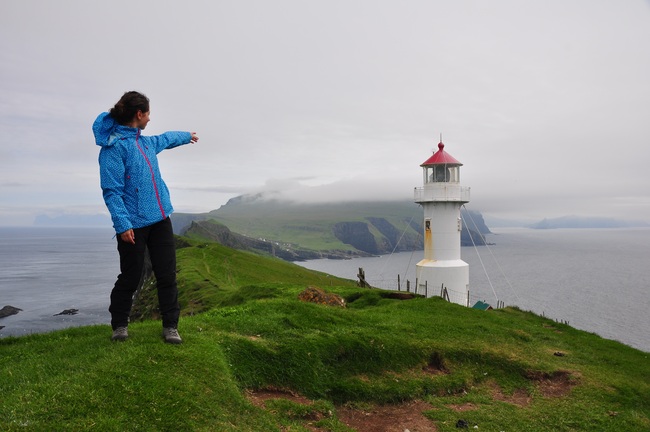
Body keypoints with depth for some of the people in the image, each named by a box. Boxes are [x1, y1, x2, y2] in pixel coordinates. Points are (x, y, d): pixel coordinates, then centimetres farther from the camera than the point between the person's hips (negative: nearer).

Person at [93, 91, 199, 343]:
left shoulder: (146, 142, 15)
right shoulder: (114, 145, -10)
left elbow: (165, 139, 40)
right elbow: (111, 190, -16)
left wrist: (187, 136, 56)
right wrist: (122, 224, -23)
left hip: (160, 220, 7)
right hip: (134, 225, -7)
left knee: (167, 275, 5)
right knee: (130, 278, 4)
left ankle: (170, 326, 15)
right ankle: (119, 325, 25)